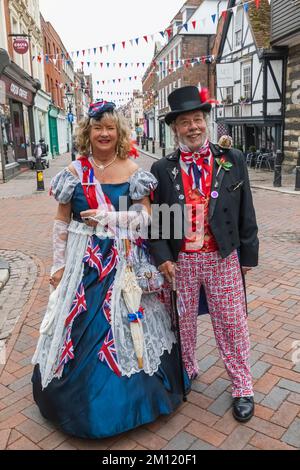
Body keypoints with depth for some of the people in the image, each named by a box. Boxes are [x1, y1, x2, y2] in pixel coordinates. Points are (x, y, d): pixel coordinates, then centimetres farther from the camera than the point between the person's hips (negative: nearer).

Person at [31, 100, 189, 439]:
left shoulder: (132, 171, -1)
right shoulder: (74, 172, 1)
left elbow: (145, 217, -3)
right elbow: (61, 222, 3)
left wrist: (107, 217, -14)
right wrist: (58, 264, 1)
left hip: (124, 263, -1)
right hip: (83, 262, 1)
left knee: (123, 325, 8)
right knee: (82, 329, 9)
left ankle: (129, 392, 31)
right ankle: (82, 393, 34)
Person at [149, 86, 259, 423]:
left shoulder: (233, 161, 0)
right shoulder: (162, 169, -1)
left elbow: (245, 213, 2)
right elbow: (154, 218, 1)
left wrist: (248, 255, 2)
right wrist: (162, 257, -8)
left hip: (223, 257, 0)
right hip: (180, 260, 1)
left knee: (231, 322, 9)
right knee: (182, 320, 15)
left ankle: (242, 388, 28)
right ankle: (186, 370, 41)